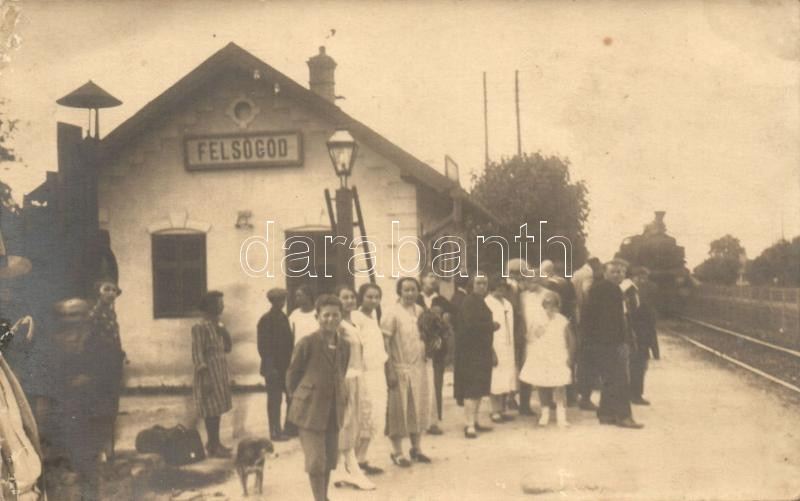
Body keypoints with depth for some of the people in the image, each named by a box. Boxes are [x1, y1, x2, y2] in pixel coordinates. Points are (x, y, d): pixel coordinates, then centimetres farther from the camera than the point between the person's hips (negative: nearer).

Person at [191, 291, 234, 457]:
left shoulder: (218, 325, 11)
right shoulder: (200, 327, -14)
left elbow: (227, 348, 16)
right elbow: (197, 354, -17)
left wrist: (223, 331, 3)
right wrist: (205, 378, -20)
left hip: (221, 371, 8)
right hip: (209, 371, -8)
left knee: (218, 408, 13)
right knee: (211, 409, -4)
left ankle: (214, 442, 24)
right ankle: (213, 447, 2)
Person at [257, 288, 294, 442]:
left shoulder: (284, 318, 11)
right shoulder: (266, 320, -8)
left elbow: (289, 340, 12)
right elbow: (263, 346, -11)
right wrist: (270, 367, -16)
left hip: (286, 365, 6)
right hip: (273, 367, -6)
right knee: (274, 400, 1)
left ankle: (290, 429, 18)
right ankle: (275, 432, 9)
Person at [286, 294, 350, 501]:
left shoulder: (344, 346, 3)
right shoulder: (307, 343, -13)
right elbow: (292, 374, -2)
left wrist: (341, 399, 11)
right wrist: (298, 397, 6)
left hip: (334, 411, 5)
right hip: (310, 410, -5)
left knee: (330, 460, 14)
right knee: (316, 462, -6)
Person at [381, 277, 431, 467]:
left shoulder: (420, 311, 8)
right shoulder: (391, 313, -11)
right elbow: (384, 343, -14)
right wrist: (390, 371, -17)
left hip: (418, 367, 6)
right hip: (399, 368, -6)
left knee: (419, 409, 11)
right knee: (398, 410, 2)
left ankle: (416, 448, 25)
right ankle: (397, 452, 14)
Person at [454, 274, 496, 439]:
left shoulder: (481, 302, 16)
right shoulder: (469, 302, -14)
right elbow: (470, 324, -25)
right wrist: (492, 325, -14)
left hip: (482, 352, 9)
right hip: (470, 352, -9)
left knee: (479, 388, 13)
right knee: (471, 389, -10)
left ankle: (474, 421, 22)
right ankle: (469, 425, -9)